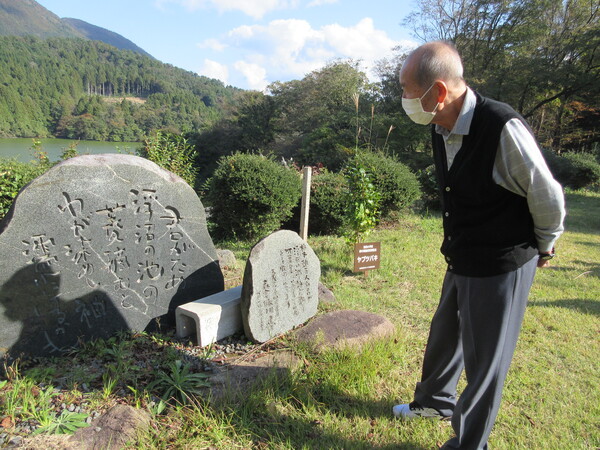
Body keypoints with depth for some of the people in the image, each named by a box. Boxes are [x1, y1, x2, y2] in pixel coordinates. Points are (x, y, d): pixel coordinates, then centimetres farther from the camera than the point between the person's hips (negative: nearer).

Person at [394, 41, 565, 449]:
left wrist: (543, 248, 1)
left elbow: (548, 197, -14)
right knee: (444, 336, 24)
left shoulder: (503, 128, -27)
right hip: (462, 261, 8)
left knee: (485, 361, 9)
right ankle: (435, 401, 52)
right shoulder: (440, 129, -3)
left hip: (501, 267, -7)